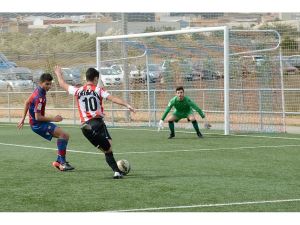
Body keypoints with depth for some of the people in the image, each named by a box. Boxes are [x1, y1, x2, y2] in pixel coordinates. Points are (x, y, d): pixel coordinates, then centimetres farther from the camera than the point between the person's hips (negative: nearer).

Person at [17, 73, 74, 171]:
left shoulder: (38, 90, 6)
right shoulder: (39, 97, -23)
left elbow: (27, 102, 20)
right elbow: (37, 117, -24)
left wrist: (23, 118, 27)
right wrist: (53, 119, -21)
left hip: (38, 123, 10)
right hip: (37, 124, -10)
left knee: (65, 136, 7)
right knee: (63, 134, -25)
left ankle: (59, 161, 7)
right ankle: (62, 163, -25)